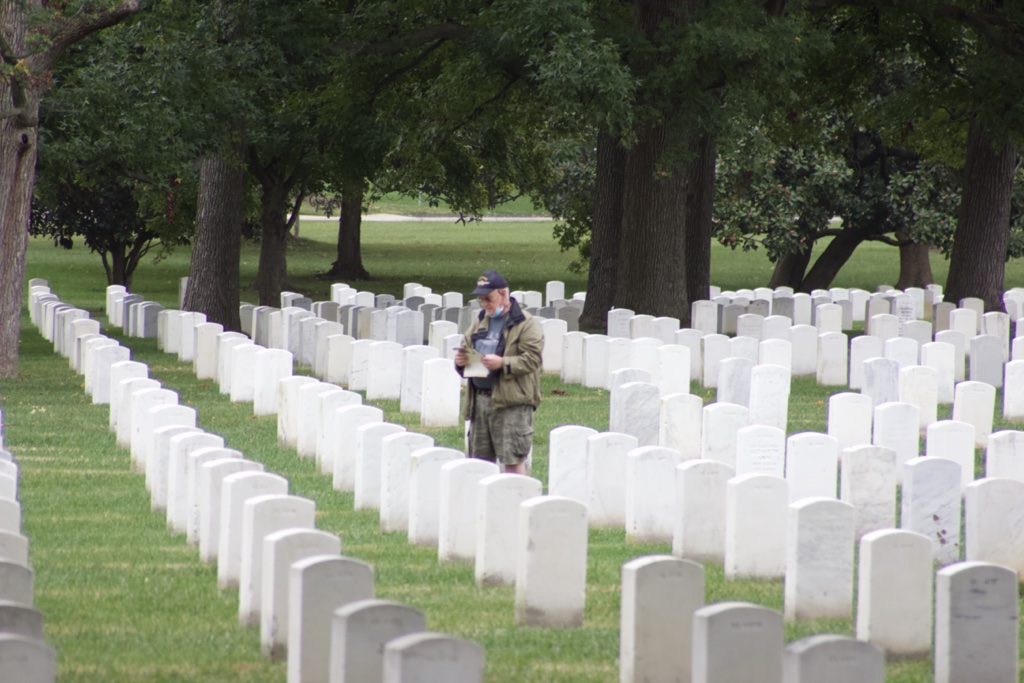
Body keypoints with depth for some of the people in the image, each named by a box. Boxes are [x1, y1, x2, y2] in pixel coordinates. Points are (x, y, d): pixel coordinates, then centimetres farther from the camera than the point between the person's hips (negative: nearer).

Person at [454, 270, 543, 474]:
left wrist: (503, 364, -25)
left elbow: (532, 360, -13)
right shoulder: (480, 323, 18)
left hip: (511, 403, -7)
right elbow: (465, 347, 24)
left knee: (513, 460, -10)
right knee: (481, 460, 10)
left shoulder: (526, 324, -5)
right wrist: (461, 361, 0)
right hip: (479, 399, 7)